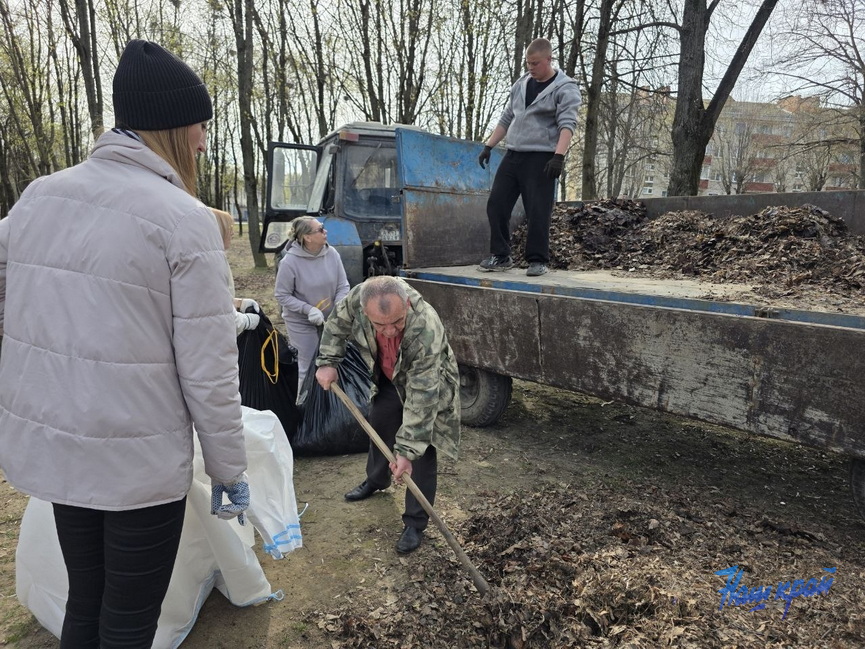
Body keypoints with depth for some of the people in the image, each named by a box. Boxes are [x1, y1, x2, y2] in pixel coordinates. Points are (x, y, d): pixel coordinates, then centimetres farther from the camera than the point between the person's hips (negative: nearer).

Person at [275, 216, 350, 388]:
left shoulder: (332, 253, -9)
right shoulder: (290, 262, -20)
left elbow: (343, 286, -3)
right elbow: (282, 296, -13)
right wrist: (308, 309, -23)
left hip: (330, 320, 4)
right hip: (302, 323, -4)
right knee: (309, 367, 3)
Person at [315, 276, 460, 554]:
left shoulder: (426, 331, -45)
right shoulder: (359, 297, -33)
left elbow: (421, 397, -40)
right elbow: (338, 322, -8)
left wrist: (406, 450, -37)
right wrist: (327, 362, -14)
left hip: (427, 385, -5)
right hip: (388, 379, 6)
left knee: (421, 450, -5)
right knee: (379, 427, 23)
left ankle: (415, 523, 12)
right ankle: (375, 481, 51)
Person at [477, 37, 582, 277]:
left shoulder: (565, 88, -3)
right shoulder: (521, 84, 17)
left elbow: (567, 124, -15)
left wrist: (559, 156, -29)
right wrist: (488, 146, 16)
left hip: (541, 158, -6)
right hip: (513, 155, 6)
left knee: (537, 212, -7)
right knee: (496, 204, 0)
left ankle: (538, 260, 5)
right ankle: (501, 256, 10)